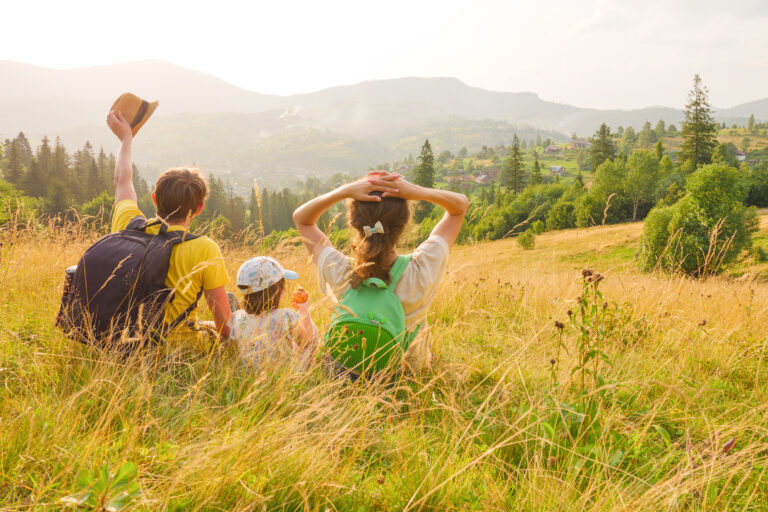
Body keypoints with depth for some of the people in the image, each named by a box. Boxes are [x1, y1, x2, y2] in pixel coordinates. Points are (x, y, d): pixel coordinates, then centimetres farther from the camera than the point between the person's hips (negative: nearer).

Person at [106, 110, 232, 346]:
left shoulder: (130, 227, -6)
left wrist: (126, 139, 32)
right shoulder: (204, 249, -19)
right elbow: (223, 320, -16)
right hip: (176, 345, -5)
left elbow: (123, 180, 17)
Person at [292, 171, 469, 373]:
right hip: (409, 369, -1)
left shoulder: (338, 274, -34)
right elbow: (461, 204, -21)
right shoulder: (422, 272, -35)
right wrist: (417, 192, -38)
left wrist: (344, 191, -33)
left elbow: (301, 218, -15)